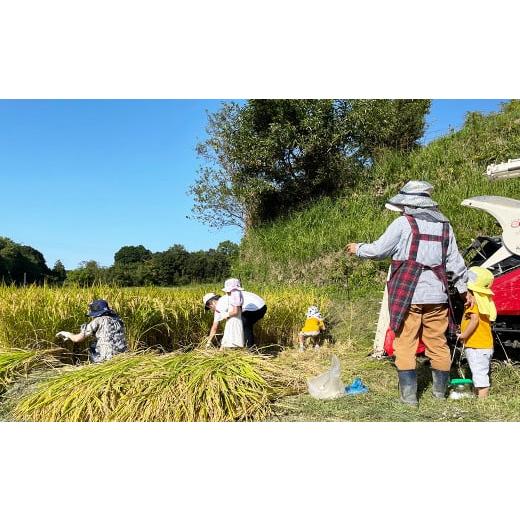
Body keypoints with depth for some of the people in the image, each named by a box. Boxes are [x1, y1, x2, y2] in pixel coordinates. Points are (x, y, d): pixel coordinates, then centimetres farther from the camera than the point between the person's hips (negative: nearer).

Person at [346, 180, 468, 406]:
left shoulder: (403, 223, -6)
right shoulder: (444, 225, 11)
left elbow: (378, 250, -1)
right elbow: (455, 262, 14)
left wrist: (358, 249, 17)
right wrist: (462, 288, 24)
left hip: (408, 295, -5)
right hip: (436, 296, 5)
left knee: (405, 345, 2)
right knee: (438, 343, 14)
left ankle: (409, 395, 2)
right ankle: (440, 391, 26)